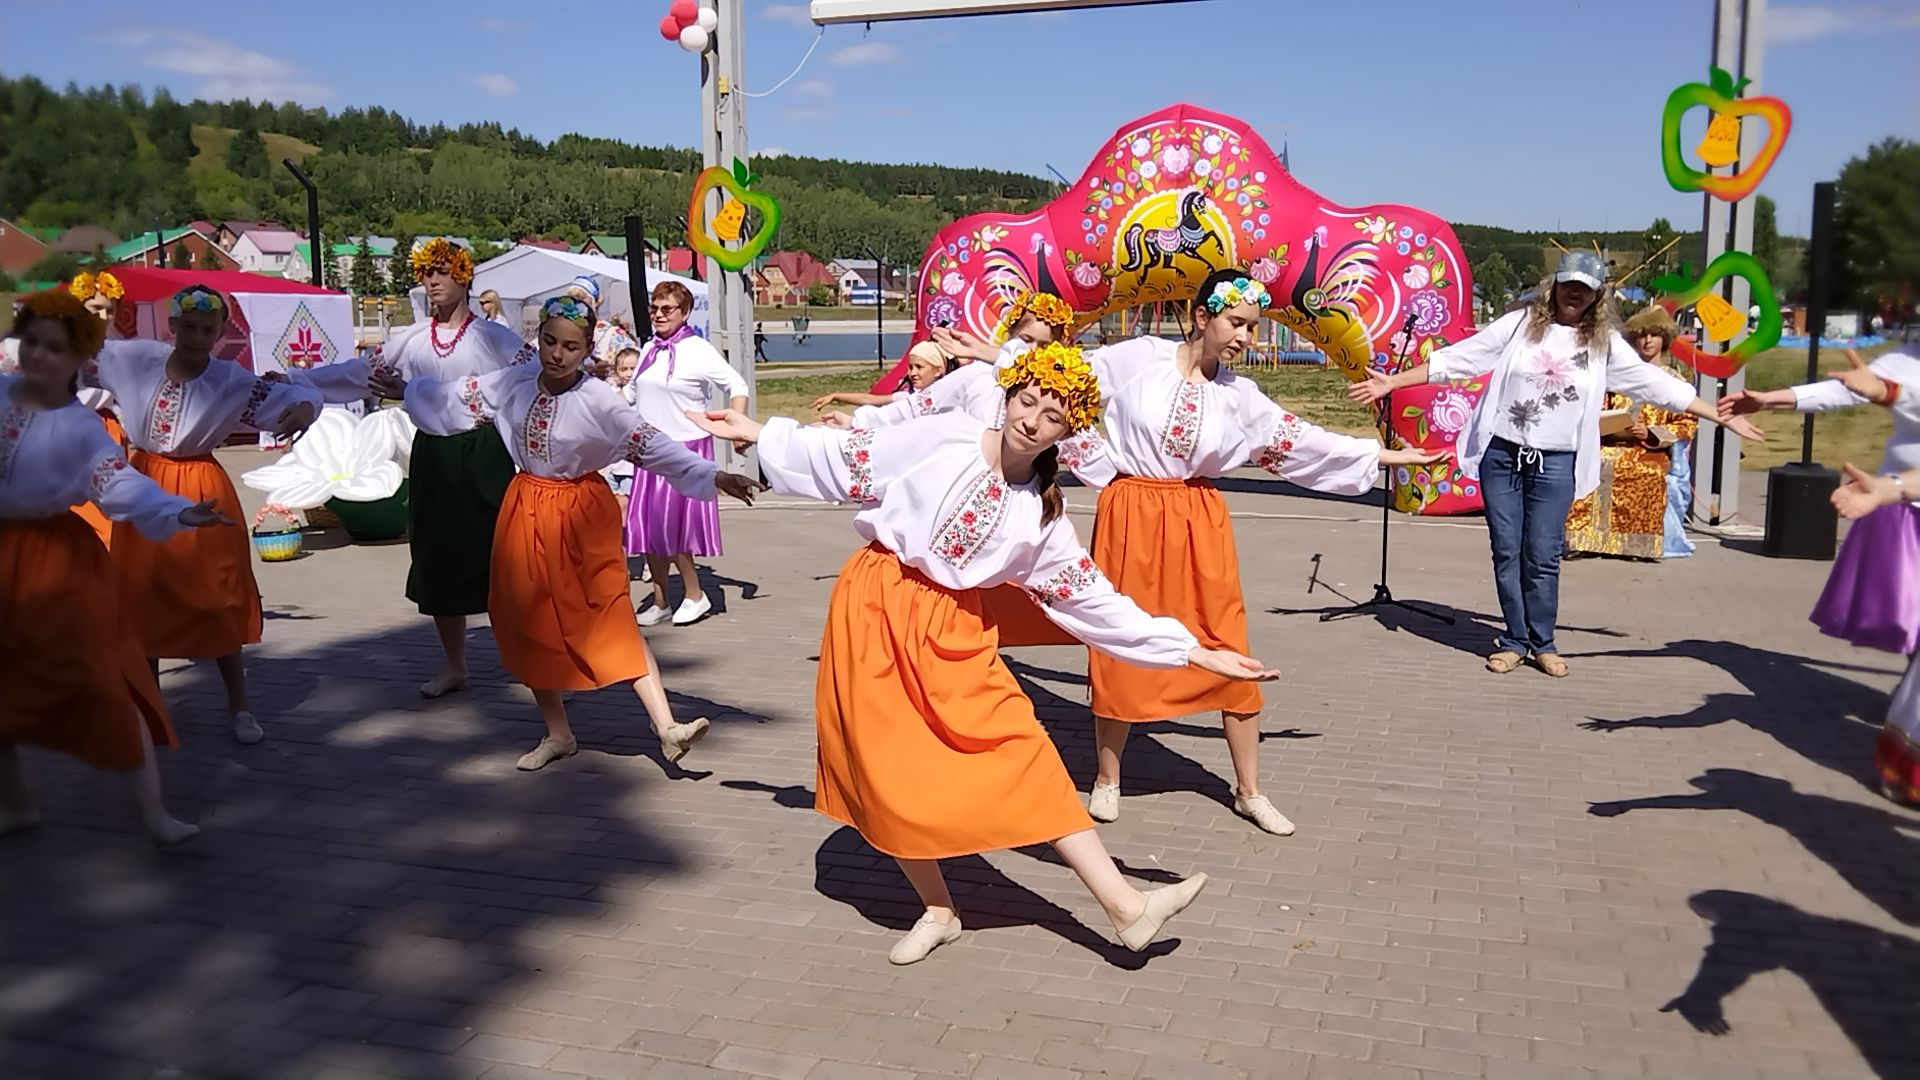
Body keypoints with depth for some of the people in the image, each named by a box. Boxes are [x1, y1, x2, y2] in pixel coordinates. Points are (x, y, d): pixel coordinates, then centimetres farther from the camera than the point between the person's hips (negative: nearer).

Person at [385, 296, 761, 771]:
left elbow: (653, 445, -18)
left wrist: (714, 476, -25)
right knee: (530, 626, 9)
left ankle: (667, 728, -16)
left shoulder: (599, 401, -14)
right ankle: (557, 734, 24)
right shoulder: (513, 382, -2)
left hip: (581, 517, -4)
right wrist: (404, 388, 21)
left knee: (613, 621, -13)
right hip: (526, 513, 5)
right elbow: (457, 395, 14)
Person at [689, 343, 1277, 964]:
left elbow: (1094, 600, 2)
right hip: (874, 609, -2)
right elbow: (848, 462, 2)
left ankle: (1127, 908, -4)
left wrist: (1192, 651, 0)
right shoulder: (944, 439, -7)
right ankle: (938, 910, 21)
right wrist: (758, 435, 4)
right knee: (893, 771, 1)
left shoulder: (1043, 515, 1)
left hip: (952, 632, 2)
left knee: (1022, 756, -5)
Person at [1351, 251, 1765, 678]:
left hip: (1556, 462, 0)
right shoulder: (1520, 324, 1)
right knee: (1506, 552, 3)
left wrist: (1725, 418, 8)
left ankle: (1543, 643, 14)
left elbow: (1656, 384, 9)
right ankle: (1514, 640, 15)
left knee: (1544, 557, -1)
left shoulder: (1604, 343, 5)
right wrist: (1393, 381, -3)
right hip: (1501, 454, 0)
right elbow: (1457, 359, 1)